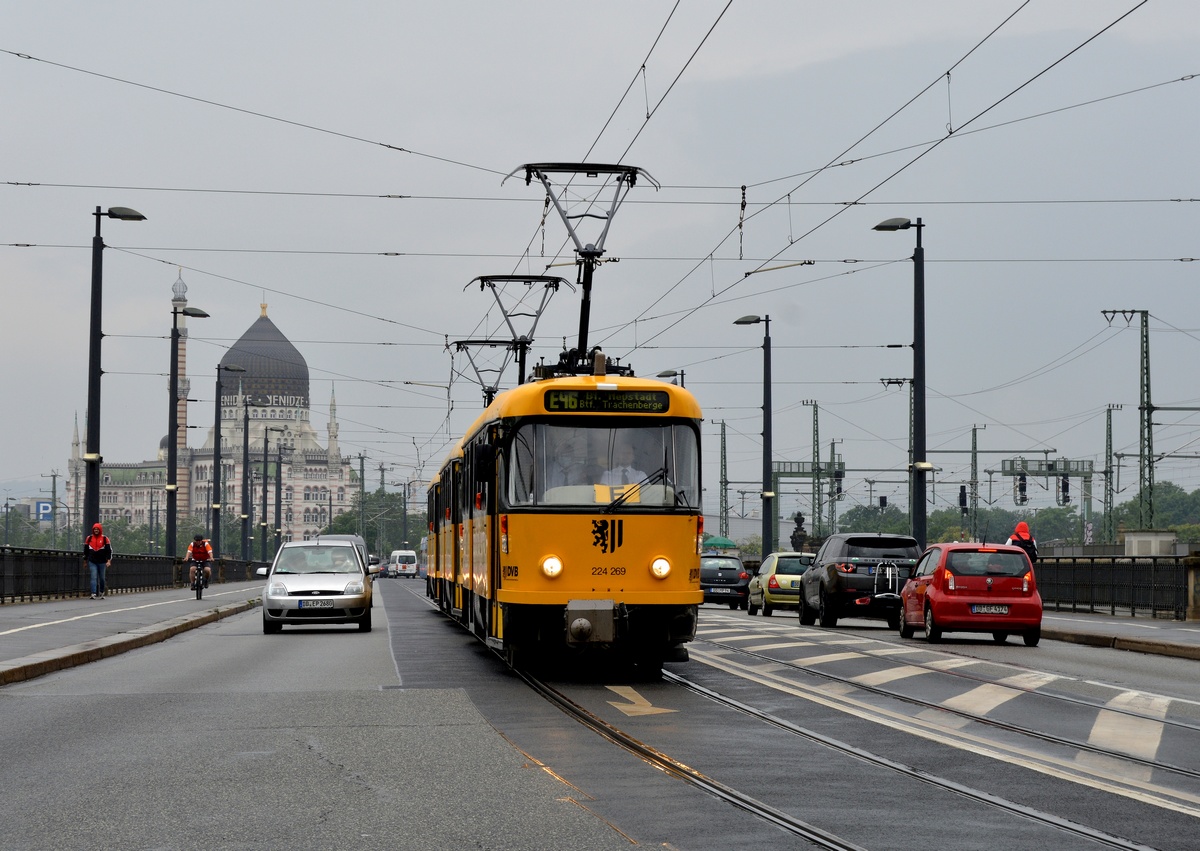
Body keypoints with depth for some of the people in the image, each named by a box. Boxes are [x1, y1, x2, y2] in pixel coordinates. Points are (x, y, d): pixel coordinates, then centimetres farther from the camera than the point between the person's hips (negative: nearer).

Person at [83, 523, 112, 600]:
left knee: (102, 578, 10)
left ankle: (101, 593, 27)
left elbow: (109, 550, 0)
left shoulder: (105, 538, 0)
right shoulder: (89, 538, 5)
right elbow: (85, 550, 13)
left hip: (102, 562, 0)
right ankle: (94, 594, -18)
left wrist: (109, 560, -8)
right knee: (94, 577, -12)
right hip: (92, 562, 0)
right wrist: (85, 560, 14)